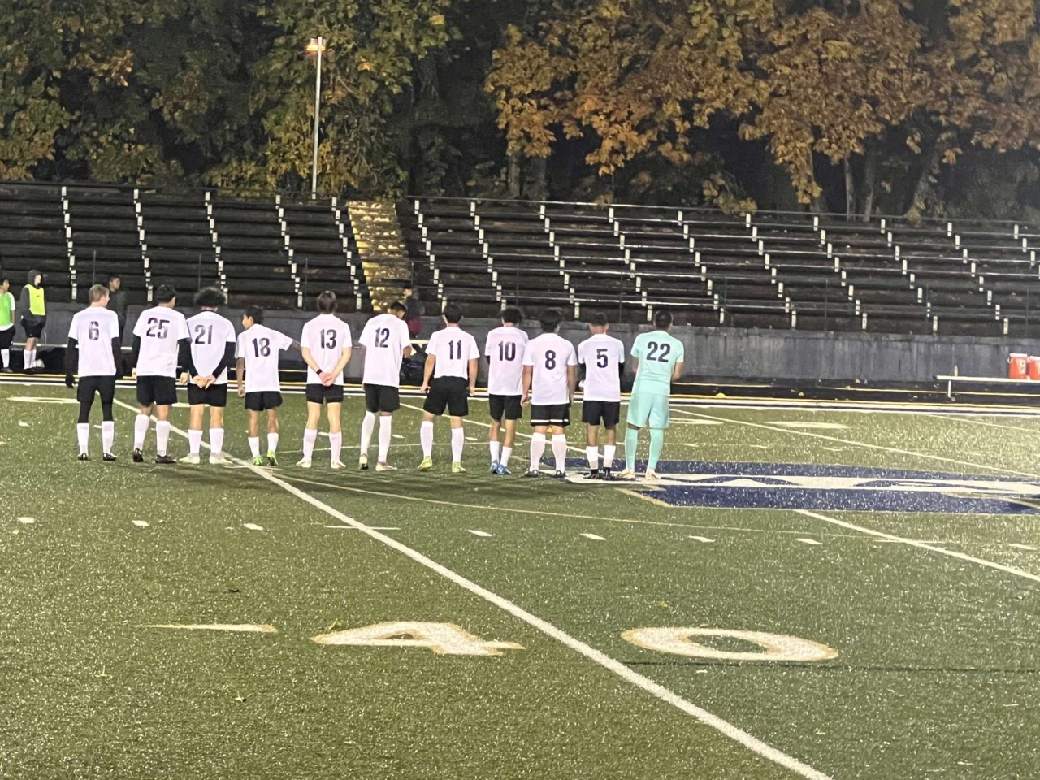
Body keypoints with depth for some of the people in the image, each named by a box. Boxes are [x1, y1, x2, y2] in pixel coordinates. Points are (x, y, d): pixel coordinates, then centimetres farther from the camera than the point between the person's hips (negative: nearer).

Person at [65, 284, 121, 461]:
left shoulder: (79, 317, 6)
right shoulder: (110, 316, 0)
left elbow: (71, 345, 4)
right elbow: (116, 343, -4)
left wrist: (69, 372, 8)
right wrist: (118, 367, 5)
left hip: (85, 371, 1)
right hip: (107, 370, -1)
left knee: (84, 411, 7)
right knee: (107, 410, 7)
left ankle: (83, 451, 0)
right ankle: (106, 451, 3)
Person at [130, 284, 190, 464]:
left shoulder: (145, 314, 9)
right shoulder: (177, 317, 0)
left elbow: (136, 341, 11)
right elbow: (183, 344, -4)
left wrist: (134, 365, 18)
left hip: (144, 369, 3)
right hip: (165, 370, -3)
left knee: (144, 410, 15)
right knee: (163, 413, 1)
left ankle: (138, 448, 5)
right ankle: (161, 454, 0)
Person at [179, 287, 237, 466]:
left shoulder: (190, 323, 5)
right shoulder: (225, 324, 2)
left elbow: (184, 353, -1)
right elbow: (229, 354, -5)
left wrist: (194, 374, -5)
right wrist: (214, 375, -7)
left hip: (195, 378, 1)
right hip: (218, 378, -1)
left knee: (196, 414, 3)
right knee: (216, 415, 5)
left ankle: (194, 453, 0)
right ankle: (216, 454, 3)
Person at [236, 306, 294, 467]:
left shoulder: (244, 336, 3)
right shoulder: (274, 335, 10)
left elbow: (240, 362, -3)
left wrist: (240, 385, 1)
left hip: (252, 384, -1)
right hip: (272, 384, 1)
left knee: (254, 419, 6)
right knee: (272, 418, 7)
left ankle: (256, 456, 3)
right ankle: (271, 452, -10)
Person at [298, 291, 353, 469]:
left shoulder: (310, 326, 1)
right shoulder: (342, 326, 2)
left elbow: (305, 353, -5)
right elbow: (346, 354, -4)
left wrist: (319, 372, -9)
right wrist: (333, 374, -9)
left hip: (314, 379, 0)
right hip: (336, 380, 0)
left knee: (312, 418, 4)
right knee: (334, 419, 1)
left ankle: (306, 458, 4)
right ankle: (335, 459, -2)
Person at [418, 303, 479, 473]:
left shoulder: (437, 336, 0)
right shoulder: (468, 338, 6)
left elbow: (430, 360, -3)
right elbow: (473, 364, 5)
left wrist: (425, 382, 4)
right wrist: (472, 385, 15)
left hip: (440, 380, -2)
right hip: (460, 382, 2)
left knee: (427, 418, 10)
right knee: (457, 422, 4)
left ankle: (427, 457, 2)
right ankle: (456, 463, 2)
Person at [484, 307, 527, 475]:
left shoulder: (493, 334, 5)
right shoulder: (522, 335, 2)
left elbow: (489, 360, 10)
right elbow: (526, 363, 7)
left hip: (495, 386, 1)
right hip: (515, 387, -1)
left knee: (495, 425, 15)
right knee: (510, 427, 3)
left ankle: (494, 460, 2)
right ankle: (503, 464, 0)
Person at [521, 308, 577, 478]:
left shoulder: (532, 344, -2)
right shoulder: (567, 345, 1)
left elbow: (527, 371, 0)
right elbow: (572, 373, 6)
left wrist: (525, 392, 9)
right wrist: (571, 393, 17)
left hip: (539, 395, 0)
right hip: (560, 395, 0)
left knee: (539, 432, 3)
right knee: (559, 432, 3)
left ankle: (534, 467, 1)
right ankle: (560, 468, 3)